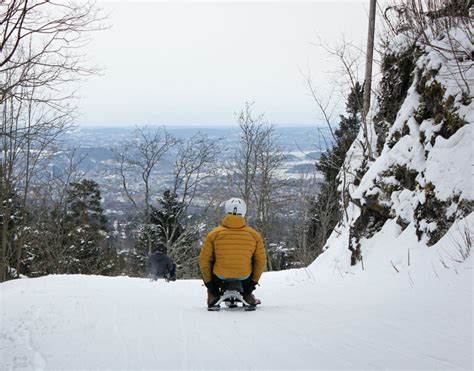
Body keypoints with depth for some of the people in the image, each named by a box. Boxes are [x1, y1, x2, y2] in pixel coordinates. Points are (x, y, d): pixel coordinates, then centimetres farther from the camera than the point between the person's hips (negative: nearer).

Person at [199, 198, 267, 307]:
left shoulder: (214, 234, -9)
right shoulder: (254, 235, -6)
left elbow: (204, 261, -3)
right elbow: (261, 262, 1)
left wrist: (208, 282, 11)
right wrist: (254, 281, 14)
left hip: (219, 279, 0)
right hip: (245, 281, 0)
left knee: (205, 268, 31)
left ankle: (213, 294, 22)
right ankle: (247, 294, 25)